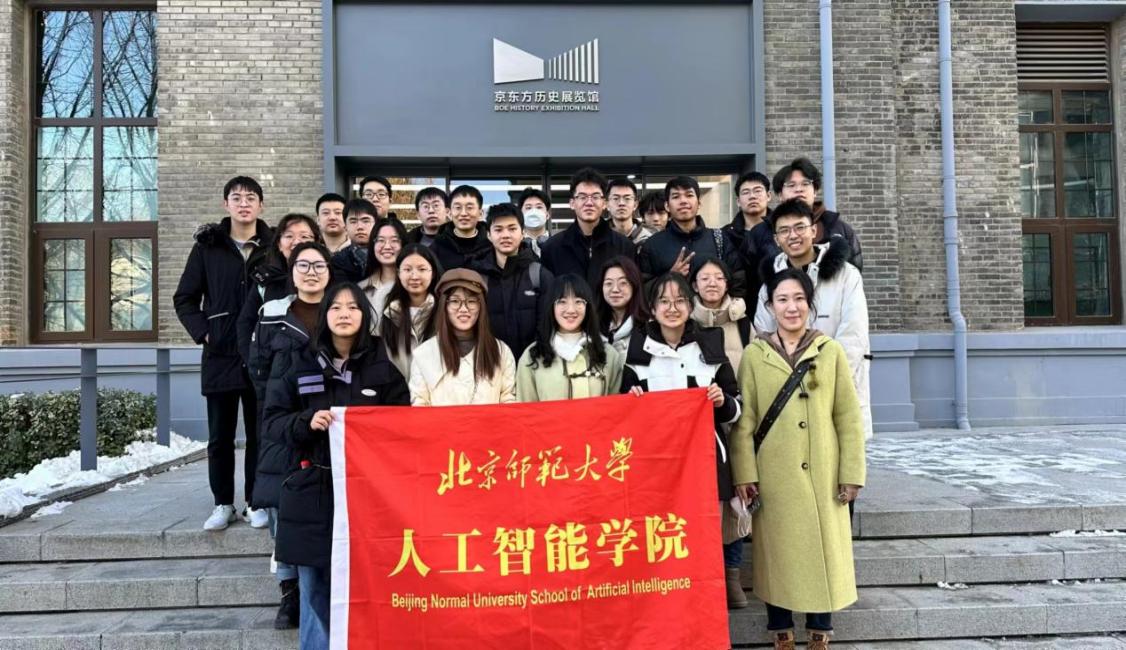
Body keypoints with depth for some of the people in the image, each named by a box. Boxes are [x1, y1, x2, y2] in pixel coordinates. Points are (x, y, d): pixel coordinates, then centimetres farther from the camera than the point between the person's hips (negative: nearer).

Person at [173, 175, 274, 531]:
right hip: (220, 356, 1)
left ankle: (256, 503, 19)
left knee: (260, 434, 7)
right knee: (220, 437, 8)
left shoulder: (274, 246, 2)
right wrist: (203, 333, -3)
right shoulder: (207, 246, 4)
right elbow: (184, 298, 8)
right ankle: (223, 504, 21)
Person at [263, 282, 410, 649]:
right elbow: (273, 422, 4)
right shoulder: (295, 364, 6)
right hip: (311, 491, 1)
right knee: (315, 589, 6)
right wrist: (306, 423, -14)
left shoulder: (383, 367, 5)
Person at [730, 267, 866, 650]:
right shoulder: (754, 355, 0)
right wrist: (744, 474, -7)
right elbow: (743, 421, -2)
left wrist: (852, 472, -3)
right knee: (777, 551, 8)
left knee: (825, 549, 8)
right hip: (773, 476, 0)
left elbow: (849, 418, 0)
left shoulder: (831, 352, 1)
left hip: (822, 475, 1)